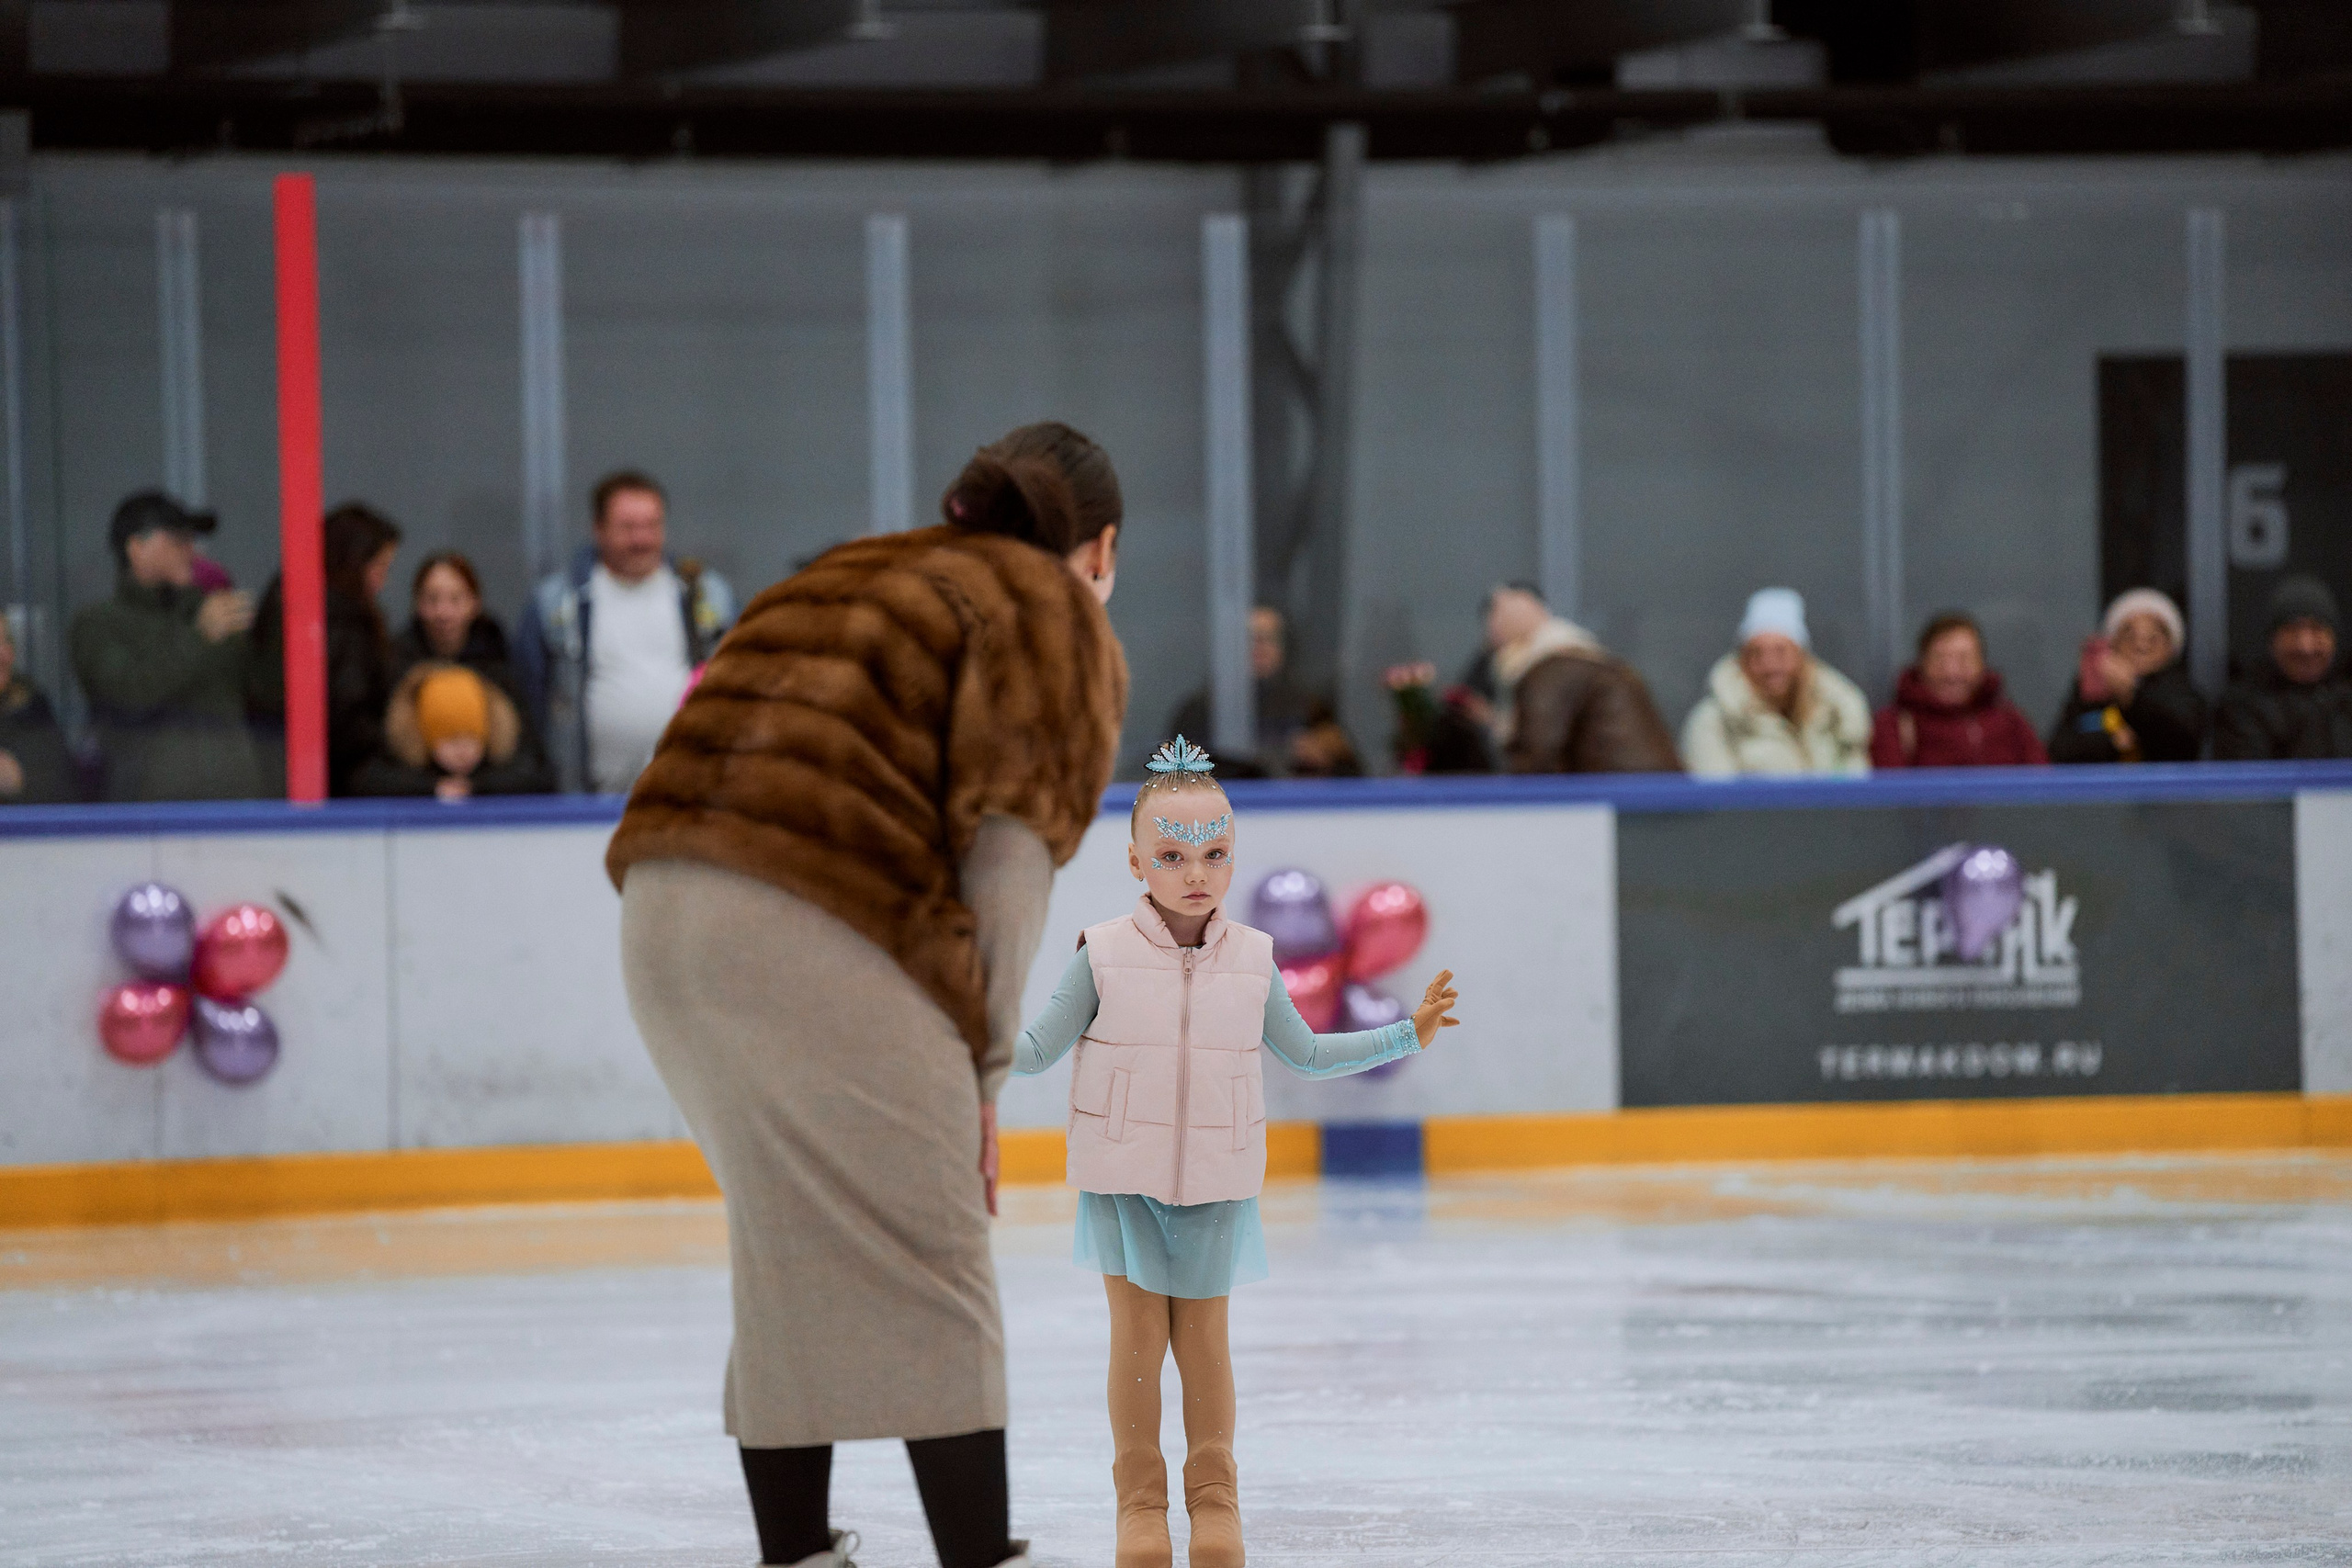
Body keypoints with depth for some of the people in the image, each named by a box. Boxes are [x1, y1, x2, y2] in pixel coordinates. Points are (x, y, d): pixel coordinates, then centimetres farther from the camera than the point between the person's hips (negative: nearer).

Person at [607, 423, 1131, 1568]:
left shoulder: (855, 578, 31)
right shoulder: (1055, 619, 10)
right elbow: (1010, 854, -3)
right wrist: (983, 1064, 0)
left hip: (666, 911, 7)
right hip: (814, 929, -7)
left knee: (790, 1258, 18)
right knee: (927, 1265, 0)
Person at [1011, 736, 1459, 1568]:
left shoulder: (1251, 960, 2)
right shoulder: (1105, 956, -6)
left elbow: (1304, 1053, 15)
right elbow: (1036, 1050, -1)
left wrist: (1405, 1035, 13)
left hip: (1216, 1179, 2)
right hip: (1123, 1173, -2)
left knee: (1203, 1332, 6)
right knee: (1137, 1331, -1)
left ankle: (1213, 1494, 17)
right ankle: (1139, 1496, 10)